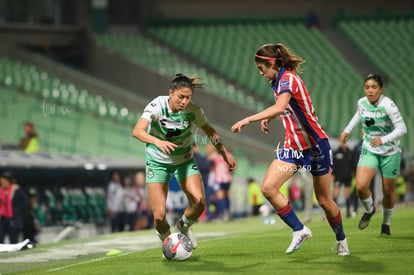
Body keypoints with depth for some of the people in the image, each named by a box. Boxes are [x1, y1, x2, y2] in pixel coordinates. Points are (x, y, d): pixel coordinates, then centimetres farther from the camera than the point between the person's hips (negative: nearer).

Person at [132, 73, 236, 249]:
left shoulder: (193, 110, -16)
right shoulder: (157, 106, -26)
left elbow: (209, 131, 5)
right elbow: (137, 131, -40)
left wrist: (225, 153, 10)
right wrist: (157, 141, -57)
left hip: (184, 160, 2)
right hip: (157, 161, -2)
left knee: (199, 202, -20)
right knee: (159, 215, -13)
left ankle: (184, 226, 14)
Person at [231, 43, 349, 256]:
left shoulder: (288, 79, -21)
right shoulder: (279, 81, 6)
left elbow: (280, 107, -40)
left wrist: (248, 120, -43)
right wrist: (267, 118, 8)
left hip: (315, 145, -8)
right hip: (293, 146, 8)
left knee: (324, 200, 4)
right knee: (268, 188, -13)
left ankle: (341, 239, 27)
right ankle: (299, 230, -4)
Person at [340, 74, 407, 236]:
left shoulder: (388, 105, -24)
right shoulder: (362, 102, -7)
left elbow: (402, 128, -29)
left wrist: (383, 140, -41)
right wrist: (347, 130, 15)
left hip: (390, 152, -3)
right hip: (369, 151, 3)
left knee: (388, 191, 9)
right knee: (361, 186, -17)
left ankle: (386, 223, 36)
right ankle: (369, 210, 16)